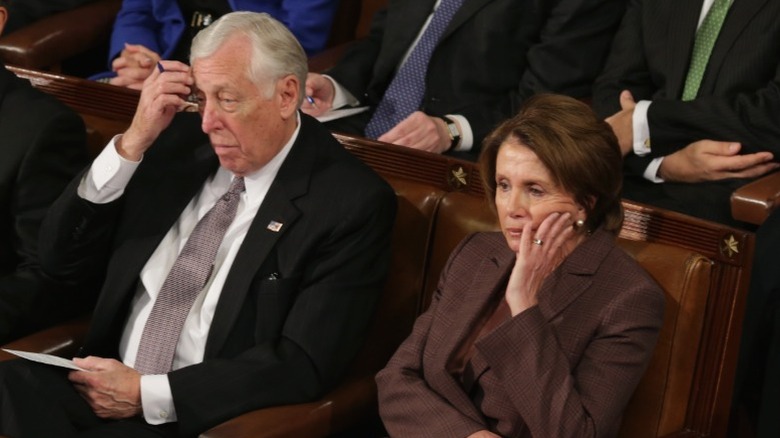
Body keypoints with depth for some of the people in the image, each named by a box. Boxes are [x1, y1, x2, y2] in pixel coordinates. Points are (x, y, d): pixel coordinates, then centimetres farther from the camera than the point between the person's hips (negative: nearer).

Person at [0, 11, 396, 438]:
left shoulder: (352, 203, -8)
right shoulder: (181, 140, 7)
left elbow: (304, 366, -12)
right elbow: (62, 259, 8)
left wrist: (147, 393, -15)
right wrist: (133, 143, -5)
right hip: (102, 388, 5)